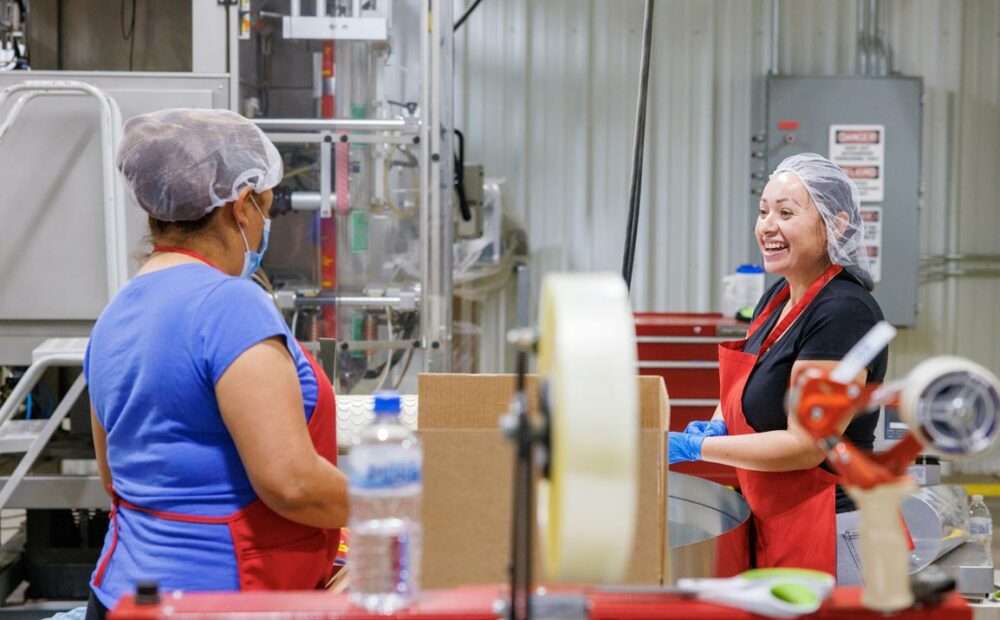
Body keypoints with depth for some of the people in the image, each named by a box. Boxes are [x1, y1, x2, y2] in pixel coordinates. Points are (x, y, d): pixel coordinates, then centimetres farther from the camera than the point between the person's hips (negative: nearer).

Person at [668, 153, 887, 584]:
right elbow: (747, 388, 24)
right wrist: (718, 425, 1)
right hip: (775, 527, 9)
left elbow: (806, 445, -21)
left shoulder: (844, 313, -19)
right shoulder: (778, 297, 9)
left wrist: (695, 447, -18)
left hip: (832, 535, -9)